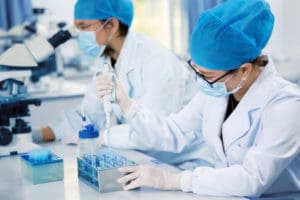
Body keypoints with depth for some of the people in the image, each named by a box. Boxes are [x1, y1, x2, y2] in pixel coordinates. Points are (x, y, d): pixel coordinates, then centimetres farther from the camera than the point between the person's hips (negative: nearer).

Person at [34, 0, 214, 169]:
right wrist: (39, 134, -7)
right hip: (149, 159, 7)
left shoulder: (157, 61, -24)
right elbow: (89, 115, 5)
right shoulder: (105, 62, 3)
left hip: (188, 163, -7)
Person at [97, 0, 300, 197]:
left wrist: (172, 180, -28)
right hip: (225, 194, 5)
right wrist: (125, 103, -9)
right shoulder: (215, 90, -2)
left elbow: (253, 179, -27)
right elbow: (174, 134, 4)